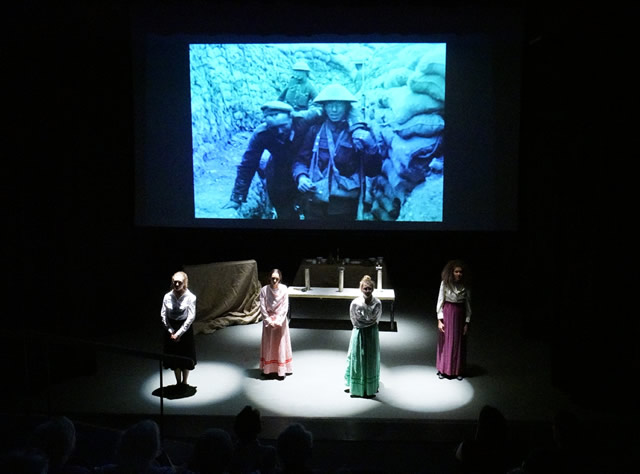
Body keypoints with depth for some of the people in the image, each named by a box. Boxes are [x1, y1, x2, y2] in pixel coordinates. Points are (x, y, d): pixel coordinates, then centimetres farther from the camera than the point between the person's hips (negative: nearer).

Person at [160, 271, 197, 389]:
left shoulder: (190, 297, -14)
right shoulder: (167, 296, -6)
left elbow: (191, 317, -15)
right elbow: (163, 315, -3)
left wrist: (179, 333, -16)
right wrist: (171, 331, -10)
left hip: (185, 329, -2)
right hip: (171, 329, 2)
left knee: (186, 356, 8)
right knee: (173, 356, 12)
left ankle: (185, 382, 27)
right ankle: (178, 382, 30)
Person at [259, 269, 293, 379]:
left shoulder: (284, 289, -10)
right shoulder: (264, 290, -10)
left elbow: (285, 307, -9)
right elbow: (262, 308, -8)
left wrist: (277, 321, -16)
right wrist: (269, 321, -14)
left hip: (281, 321, 0)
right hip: (268, 321, 0)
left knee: (281, 344, 5)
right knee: (268, 344, 8)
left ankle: (281, 370, 14)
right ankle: (268, 369, 19)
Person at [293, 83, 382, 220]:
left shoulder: (359, 132, 2)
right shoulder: (315, 130, 5)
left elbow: (373, 171, -3)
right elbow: (301, 160, 10)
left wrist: (370, 147, -17)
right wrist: (301, 176, -9)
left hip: (346, 204, -1)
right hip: (315, 202, 1)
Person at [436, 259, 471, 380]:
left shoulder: (465, 286, -5)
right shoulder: (445, 283, -9)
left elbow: (468, 304, 1)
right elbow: (440, 301, -6)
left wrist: (467, 322, -1)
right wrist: (440, 320, -9)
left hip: (460, 315, 2)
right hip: (447, 313, -1)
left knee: (459, 343, 10)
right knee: (445, 342, 8)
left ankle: (457, 371, 24)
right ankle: (443, 370, 22)